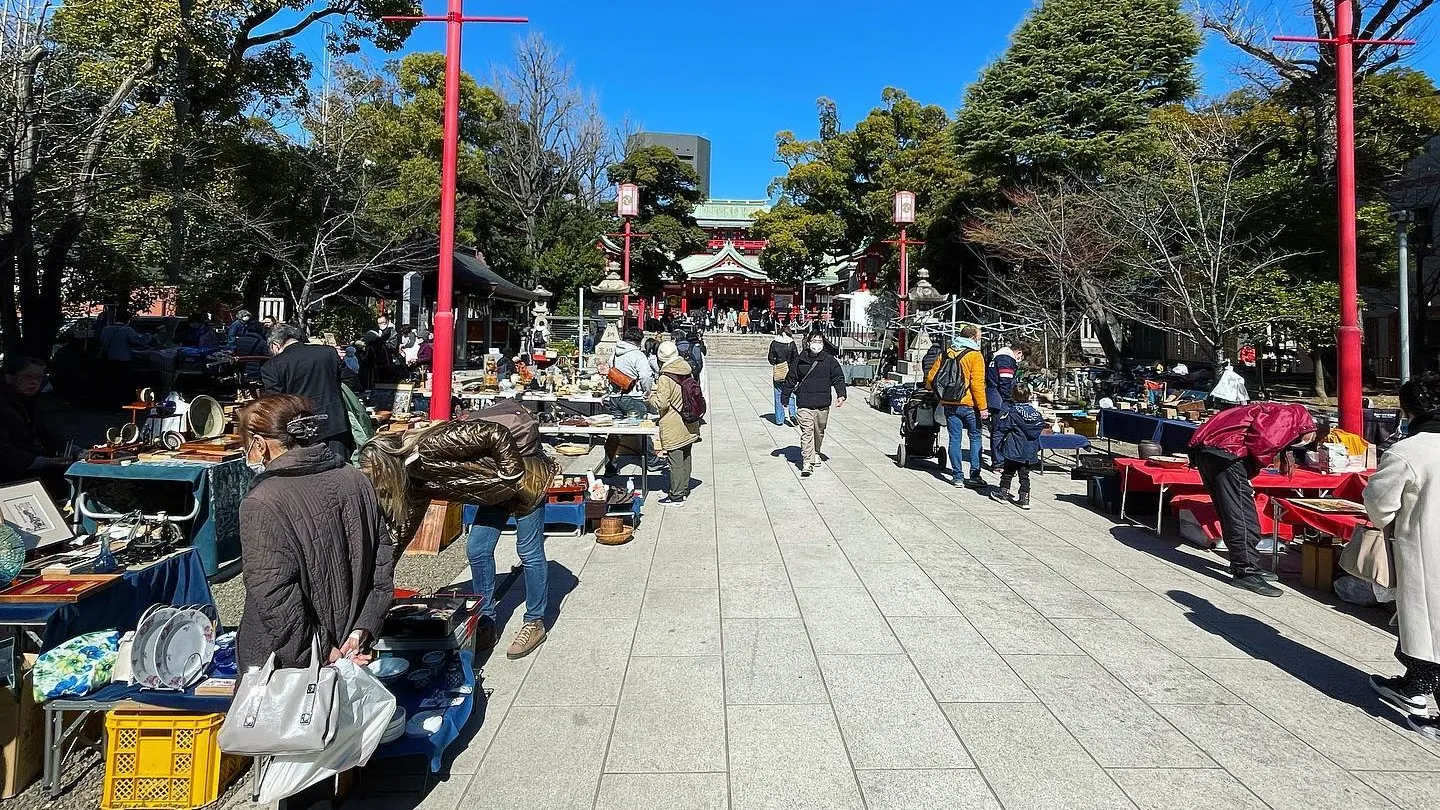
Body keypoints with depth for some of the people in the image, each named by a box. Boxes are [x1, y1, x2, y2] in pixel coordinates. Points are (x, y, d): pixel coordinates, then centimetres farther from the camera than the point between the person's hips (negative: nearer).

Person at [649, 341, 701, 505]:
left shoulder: (665, 379, -19)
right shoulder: (687, 373, 4)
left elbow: (661, 404, -21)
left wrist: (652, 393, -2)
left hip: (674, 428, -8)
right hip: (690, 425, 8)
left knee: (675, 461, 0)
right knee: (685, 458, 18)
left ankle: (676, 496, 6)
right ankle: (684, 489, 30)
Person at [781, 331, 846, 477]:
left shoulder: (830, 360, 1)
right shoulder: (800, 361, 1)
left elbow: (838, 377, 4)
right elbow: (790, 380, 10)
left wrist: (841, 395, -11)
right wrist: (785, 398, 14)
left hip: (823, 405, 2)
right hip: (805, 405, -2)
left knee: (819, 432, 17)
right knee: (807, 433, -11)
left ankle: (815, 454, 40)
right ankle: (807, 463, -11)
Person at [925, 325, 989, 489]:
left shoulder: (945, 353, 8)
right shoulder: (975, 355, -7)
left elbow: (930, 377, 9)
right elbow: (977, 383, -14)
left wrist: (937, 393, 27)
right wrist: (982, 407, -11)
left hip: (949, 404, 4)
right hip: (968, 404, -4)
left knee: (955, 439, 8)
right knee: (975, 437, 8)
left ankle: (958, 476, 9)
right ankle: (974, 476, 6)